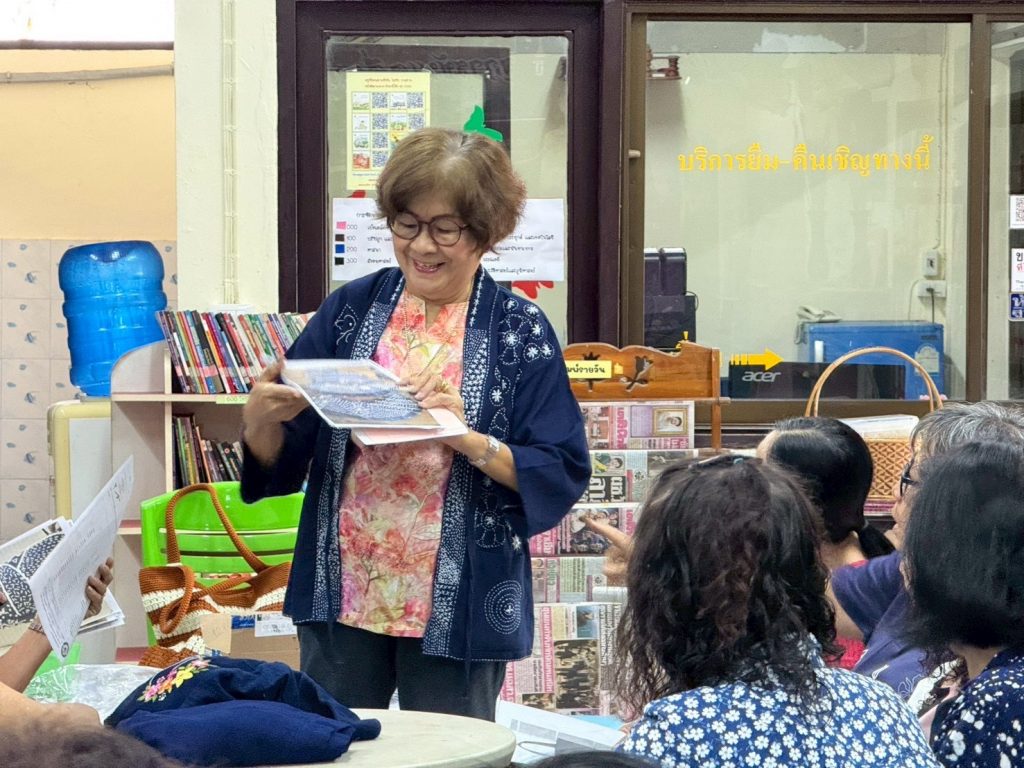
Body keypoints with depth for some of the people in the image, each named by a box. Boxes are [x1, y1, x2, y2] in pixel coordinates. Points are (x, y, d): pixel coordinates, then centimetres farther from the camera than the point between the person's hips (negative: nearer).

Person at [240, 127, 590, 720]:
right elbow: (280, 461, 7)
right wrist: (261, 419, -15)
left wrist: (467, 440, -21)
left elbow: (561, 476, -8)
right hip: (342, 596, 2)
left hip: (457, 605, -2)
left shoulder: (520, 332, -2)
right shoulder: (351, 309, 4)